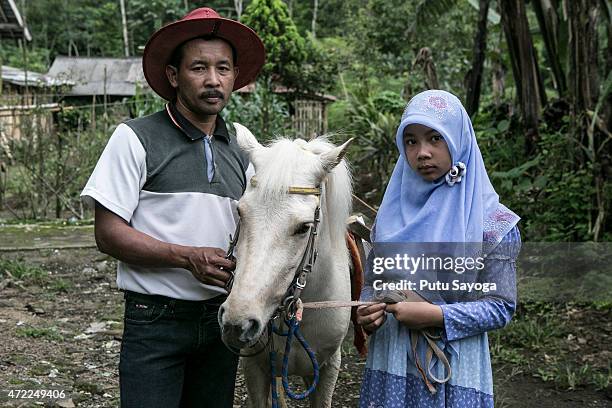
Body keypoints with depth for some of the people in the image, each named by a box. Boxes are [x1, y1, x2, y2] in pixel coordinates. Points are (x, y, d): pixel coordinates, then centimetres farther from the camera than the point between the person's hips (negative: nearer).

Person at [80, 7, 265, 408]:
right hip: (156, 322, -5)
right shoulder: (136, 138, -7)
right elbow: (108, 233, -11)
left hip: (222, 317, 5)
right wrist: (188, 257, -21)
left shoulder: (241, 148, 9)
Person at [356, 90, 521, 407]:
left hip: (453, 367, -3)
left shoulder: (491, 222, -9)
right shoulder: (391, 211, 3)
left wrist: (437, 315, -22)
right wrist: (367, 311, -11)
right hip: (390, 360, 4)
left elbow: (500, 307, -10)